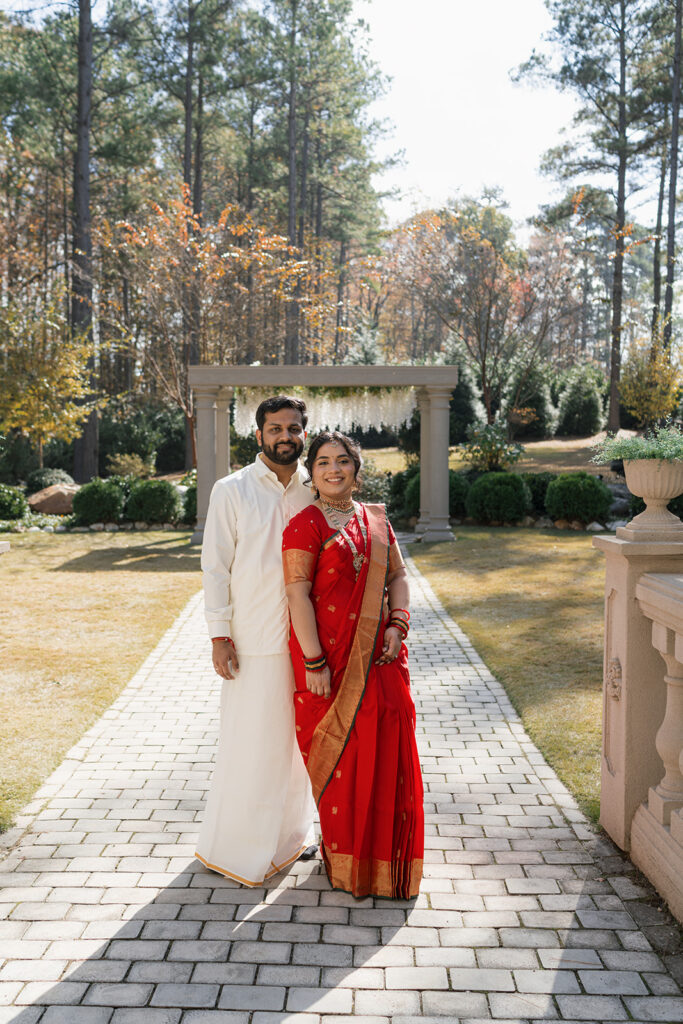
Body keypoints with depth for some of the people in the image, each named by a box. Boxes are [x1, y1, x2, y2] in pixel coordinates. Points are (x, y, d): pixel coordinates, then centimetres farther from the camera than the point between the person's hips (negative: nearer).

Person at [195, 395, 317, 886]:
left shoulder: (315, 491, 6)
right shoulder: (231, 491, -4)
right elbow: (216, 566, -5)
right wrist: (219, 635, -10)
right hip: (254, 640, -4)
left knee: (297, 737, 14)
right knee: (251, 741, 2)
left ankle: (293, 831, 32)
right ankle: (234, 845, 19)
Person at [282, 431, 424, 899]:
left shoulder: (377, 520, 12)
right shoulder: (304, 526, -6)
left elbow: (398, 575, 15)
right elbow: (298, 595, -12)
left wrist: (398, 623, -3)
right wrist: (314, 661, -18)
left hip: (378, 654, 5)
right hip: (329, 655, -5)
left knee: (388, 750, 6)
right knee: (341, 755, 3)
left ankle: (386, 857, 24)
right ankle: (346, 860, 22)